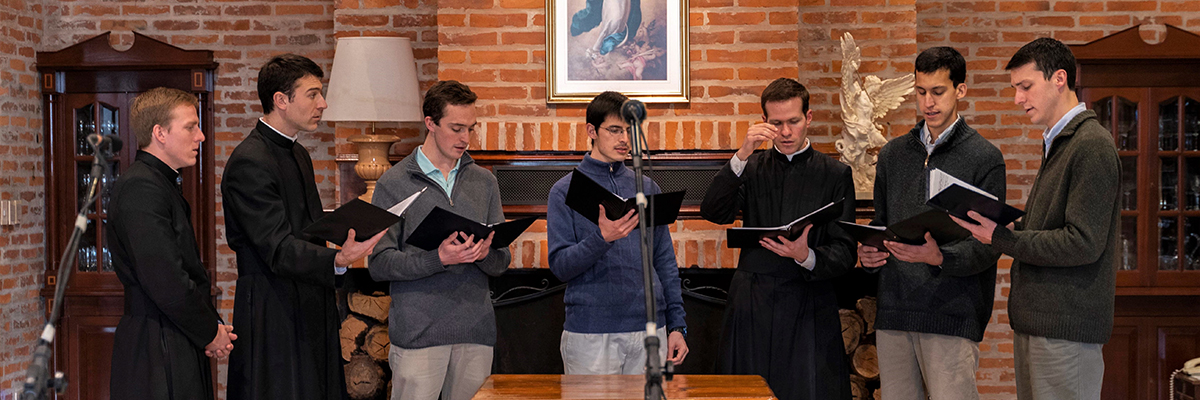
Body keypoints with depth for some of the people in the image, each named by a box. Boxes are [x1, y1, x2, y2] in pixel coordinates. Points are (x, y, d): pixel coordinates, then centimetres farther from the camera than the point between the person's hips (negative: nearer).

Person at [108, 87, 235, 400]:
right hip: (156, 356, -9)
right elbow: (165, 282, -22)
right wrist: (211, 333, -10)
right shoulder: (141, 187, -16)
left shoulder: (161, 185, 16)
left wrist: (213, 325, 5)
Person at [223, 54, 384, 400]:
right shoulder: (249, 163, -16)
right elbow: (277, 249, -24)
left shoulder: (298, 154, 16)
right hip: (274, 316, -9)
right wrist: (337, 260, -40)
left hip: (311, 311, 9)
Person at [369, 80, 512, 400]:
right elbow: (379, 265, -6)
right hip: (417, 334, -3)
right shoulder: (394, 183, 1)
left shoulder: (484, 182, 13)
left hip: (477, 332, 4)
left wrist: (485, 253, -13)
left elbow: (502, 263, 11)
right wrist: (438, 258, -20)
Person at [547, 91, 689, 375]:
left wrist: (677, 325, 7)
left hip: (648, 331, 3)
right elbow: (560, 266, -6)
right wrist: (602, 238, -23)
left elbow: (665, 261, 13)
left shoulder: (647, 188, 12)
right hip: (589, 334, -3)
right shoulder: (565, 191, 1)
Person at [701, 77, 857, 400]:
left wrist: (807, 257, -20)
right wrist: (742, 155, -15)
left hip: (809, 311, -1)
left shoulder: (835, 174, 7)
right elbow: (713, 213, -6)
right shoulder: (751, 168, 12)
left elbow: (845, 252, 1)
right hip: (752, 307, 1)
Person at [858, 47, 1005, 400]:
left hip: (952, 313, -4)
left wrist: (939, 257, -22)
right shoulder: (892, 155, 16)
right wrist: (868, 253, 0)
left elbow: (988, 246, -5)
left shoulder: (985, 158, 1)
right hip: (893, 311, 4)